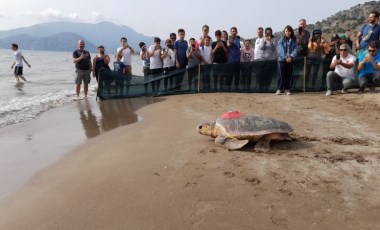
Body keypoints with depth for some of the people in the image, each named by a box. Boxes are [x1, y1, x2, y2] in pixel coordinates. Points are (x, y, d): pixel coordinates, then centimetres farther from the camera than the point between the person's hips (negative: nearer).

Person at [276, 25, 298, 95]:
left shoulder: (294, 40, 7)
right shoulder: (281, 40, 0)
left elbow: (295, 49, -1)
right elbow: (280, 50, -8)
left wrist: (291, 57, -16)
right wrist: (285, 57, -16)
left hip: (290, 60, 2)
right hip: (282, 59, -2)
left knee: (289, 74, 2)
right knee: (281, 74, -4)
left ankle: (287, 89, 10)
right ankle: (279, 89, 2)